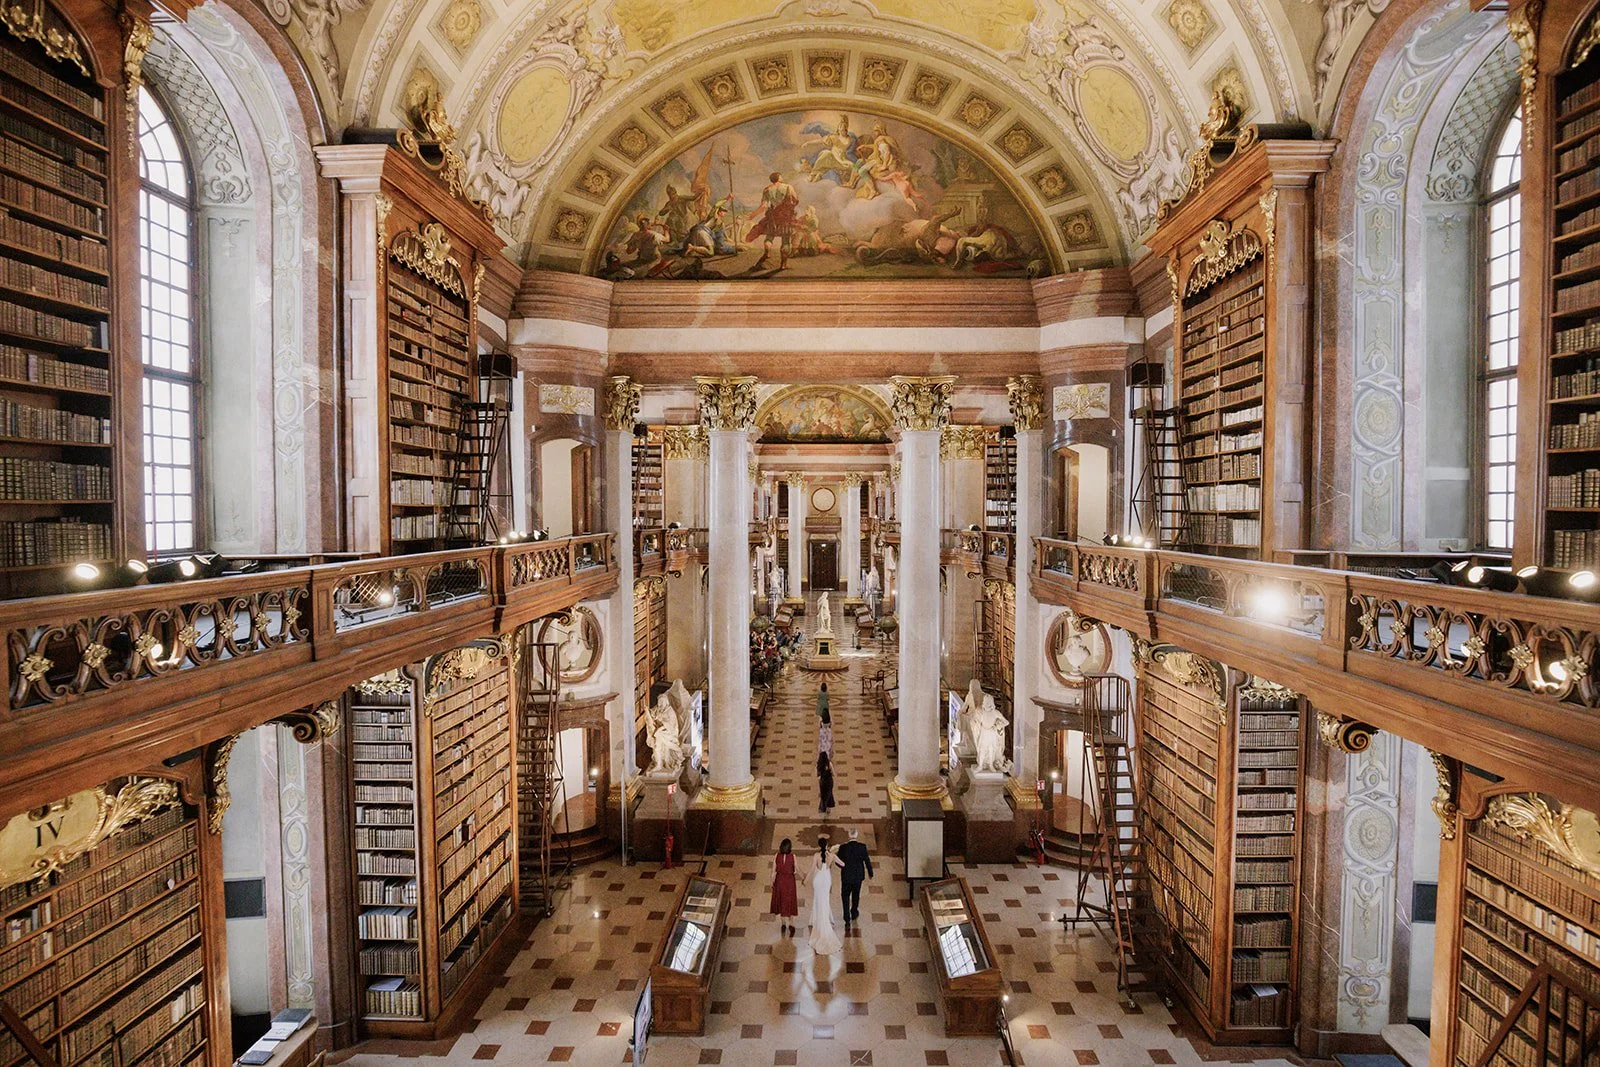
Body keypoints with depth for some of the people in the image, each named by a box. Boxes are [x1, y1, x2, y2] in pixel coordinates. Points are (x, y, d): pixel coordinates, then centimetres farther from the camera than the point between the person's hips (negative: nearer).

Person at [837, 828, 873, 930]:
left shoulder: (843, 847, -14)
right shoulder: (862, 847, -14)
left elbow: (838, 862, -7)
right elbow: (867, 861, -8)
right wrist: (870, 873, 7)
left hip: (846, 877, -1)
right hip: (858, 876, 1)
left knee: (845, 896, 9)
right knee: (856, 895, 24)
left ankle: (847, 920, -1)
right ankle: (854, 913, 42)